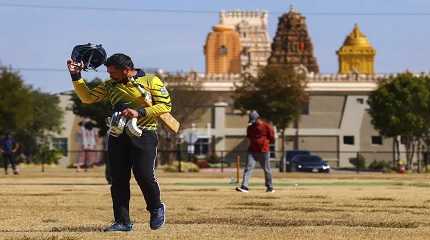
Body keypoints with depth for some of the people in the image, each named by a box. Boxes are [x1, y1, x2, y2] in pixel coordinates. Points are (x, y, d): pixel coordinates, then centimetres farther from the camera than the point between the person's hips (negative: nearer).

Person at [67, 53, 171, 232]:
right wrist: (76, 76, 6)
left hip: (144, 134, -5)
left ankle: (156, 209, 10)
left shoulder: (150, 81, 1)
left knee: (144, 174, -15)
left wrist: (139, 112, -16)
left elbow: (165, 105, -6)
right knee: (118, 178, -1)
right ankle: (122, 222, 4)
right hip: (118, 136, 5)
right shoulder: (110, 85, 15)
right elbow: (87, 97, 16)